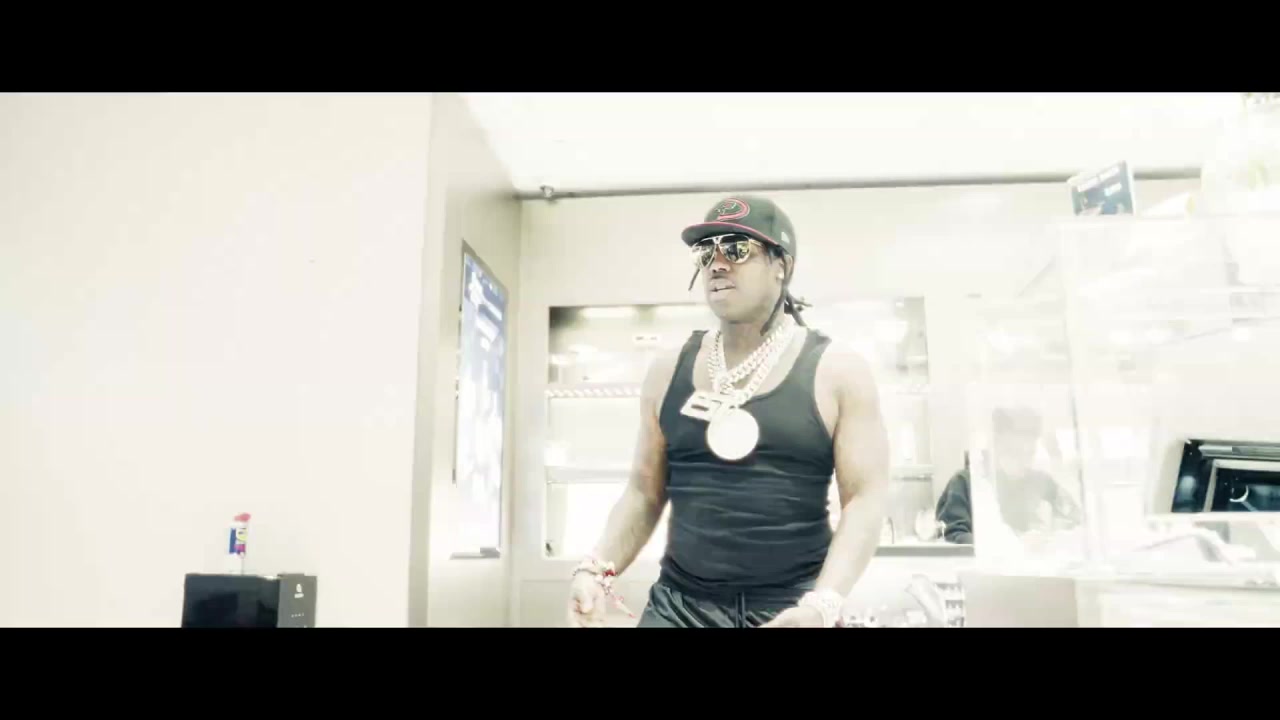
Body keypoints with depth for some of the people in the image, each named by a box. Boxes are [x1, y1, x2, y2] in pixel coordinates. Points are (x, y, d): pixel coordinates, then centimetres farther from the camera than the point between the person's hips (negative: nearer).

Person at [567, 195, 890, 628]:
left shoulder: (836, 373, -3)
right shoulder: (668, 372, 5)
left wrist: (824, 603, -21)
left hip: (792, 607, -2)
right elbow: (644, 492, 9)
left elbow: (865, 498, -8)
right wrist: (598, 568, -5)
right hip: (678, 604, 2)